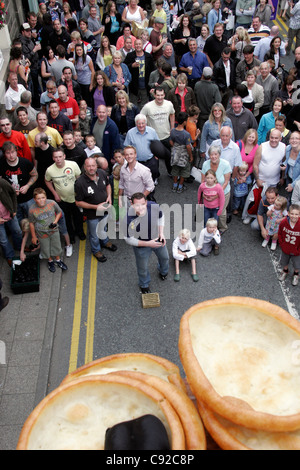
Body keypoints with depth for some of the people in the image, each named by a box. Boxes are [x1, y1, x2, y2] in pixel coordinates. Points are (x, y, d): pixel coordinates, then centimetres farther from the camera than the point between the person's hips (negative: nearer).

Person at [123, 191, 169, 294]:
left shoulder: (154, 206, -30)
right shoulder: (129, 220, -39)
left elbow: (161, 217, -5)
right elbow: (129, 240, -24)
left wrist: (161, 233, -11)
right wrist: (148, 243, -28)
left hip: (157, 239, 4)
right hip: (141, 246, -4)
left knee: (164, 257, 31)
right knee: (143, 268, 20)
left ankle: (163, 272, 68)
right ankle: (144, 285, 55)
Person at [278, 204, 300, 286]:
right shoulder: (284, 222, -22)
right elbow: (280, 234, -3)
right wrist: (282, 245, -3)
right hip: (285, 249, 2)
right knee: (284, 262, 27)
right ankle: (285, 271, 58)